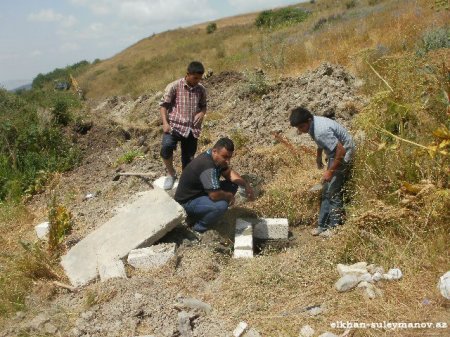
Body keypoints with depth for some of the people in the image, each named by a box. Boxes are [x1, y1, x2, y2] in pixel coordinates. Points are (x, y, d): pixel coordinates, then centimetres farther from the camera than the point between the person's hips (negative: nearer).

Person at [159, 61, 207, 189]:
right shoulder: (174, 86, -5)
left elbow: (203, 105, 20)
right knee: (166, 146, -28)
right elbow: (163, 104, -3)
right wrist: (165, 123, -15)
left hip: (192, 128, 4)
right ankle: (171, 174, -4)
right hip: (175, 125, -4)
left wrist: (202, 112, -4)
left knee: (188, 158, 8)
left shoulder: (201, 90, 7)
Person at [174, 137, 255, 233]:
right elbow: (215, 195, -35)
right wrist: (229, 196, -14)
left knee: (233, 185, 4)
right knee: (221, 205, -33)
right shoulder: (207, 166, -33)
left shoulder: (217, 158, -4)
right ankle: (199, 227, -5)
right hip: (187, 202, -10)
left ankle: (202, 214, 12)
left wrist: (246, 185, -6)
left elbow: (229, 172, 9)